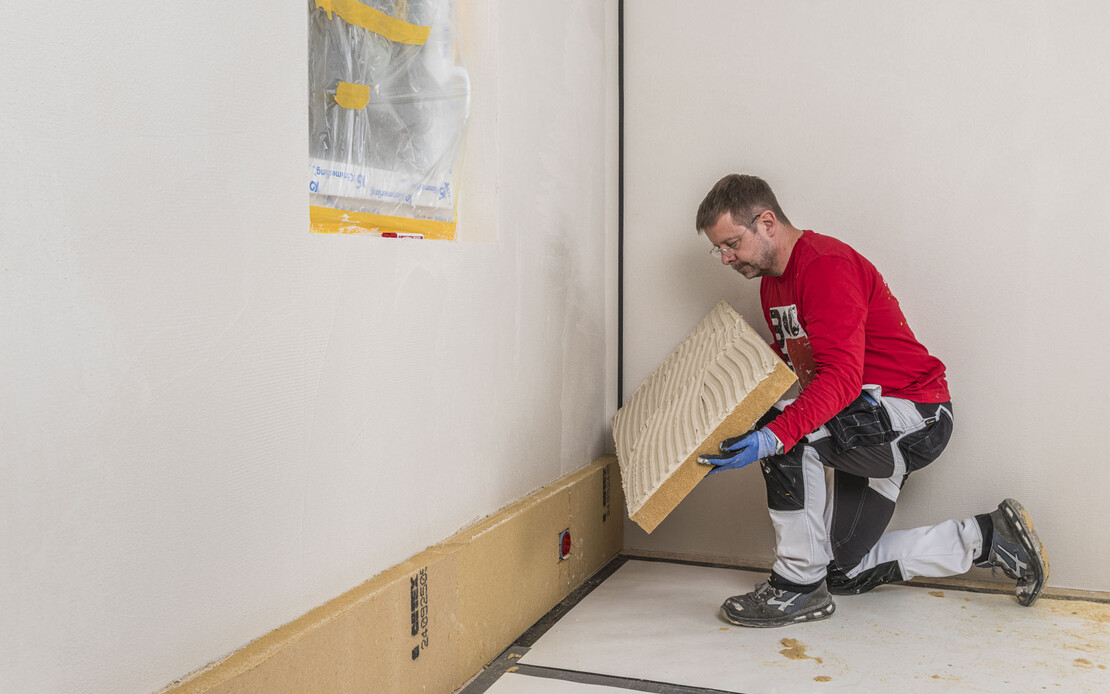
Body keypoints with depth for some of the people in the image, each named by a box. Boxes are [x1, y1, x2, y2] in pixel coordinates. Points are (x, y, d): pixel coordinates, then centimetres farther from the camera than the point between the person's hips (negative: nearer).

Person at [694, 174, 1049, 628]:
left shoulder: (825, 264, -21)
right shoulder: (771, 284, 9)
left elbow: (842, 377, -32)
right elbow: (791, 375, 13)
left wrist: (774, 435, -43)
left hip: (916, 418, -10)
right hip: (868, 427, 10)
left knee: (785, 434, -31)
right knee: (845, 573, 11)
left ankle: (799, 586, -15)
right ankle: (987, 537, 23)